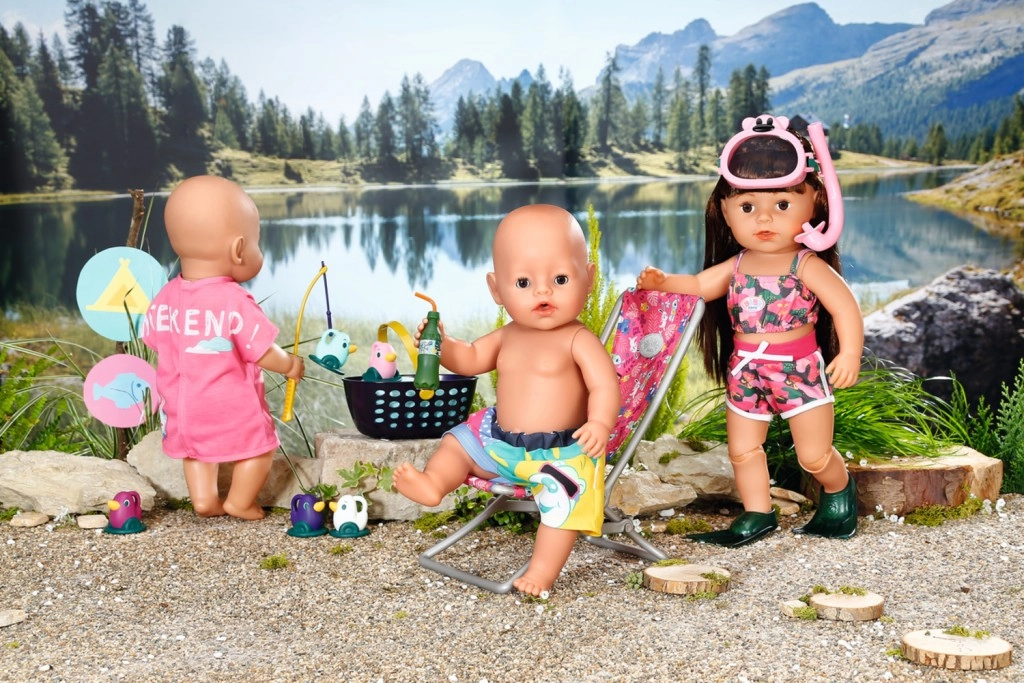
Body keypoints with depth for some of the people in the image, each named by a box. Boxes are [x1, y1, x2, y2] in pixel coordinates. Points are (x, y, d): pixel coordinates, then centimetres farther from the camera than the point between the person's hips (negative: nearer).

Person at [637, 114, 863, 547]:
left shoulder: (808, 266, -14)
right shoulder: (736, 266, 1)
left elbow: (845, 307, -20)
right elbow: (699, 285, 5)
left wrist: (850, 353, -33)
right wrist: (662, 281, -12)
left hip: (800, 370, -5)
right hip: (746, 374, 5)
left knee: (814, 455, 2)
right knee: (743, 450, 11)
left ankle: (839, 493, 32)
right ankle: (757, 516, 26)